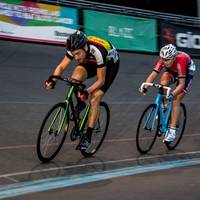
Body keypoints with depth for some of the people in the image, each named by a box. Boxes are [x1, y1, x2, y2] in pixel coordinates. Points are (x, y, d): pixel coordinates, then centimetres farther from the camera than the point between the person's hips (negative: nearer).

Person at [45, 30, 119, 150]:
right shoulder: (76, 48, -27)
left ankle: (88, 137, -6)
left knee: (94, 100, -16)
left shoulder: (97, 51, -40)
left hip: (110, 64, -5)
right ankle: (80, 104, 3)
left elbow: (101, 80, -31)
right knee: (76, 76, -26)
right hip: (92, 62, 5)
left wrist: (87, 92, -44)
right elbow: (61, 66, -19)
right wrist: (53, 80, -37)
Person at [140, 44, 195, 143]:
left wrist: (172, 94, -53)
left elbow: (181, 84, -40)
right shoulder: (163, 60, -28)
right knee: (163, 81, -30)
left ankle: (172, 131, -11)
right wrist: (145, 87, -47)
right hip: (173, 71, 4)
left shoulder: (180, 60, -40)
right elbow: (152, 75, -32)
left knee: (176, 100, -16)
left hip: (187, 72, -4)